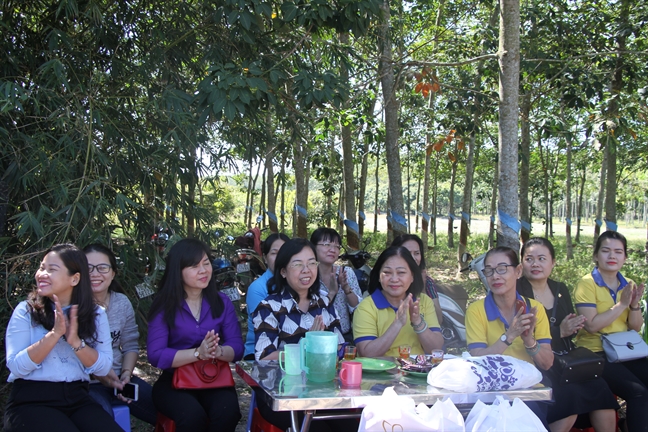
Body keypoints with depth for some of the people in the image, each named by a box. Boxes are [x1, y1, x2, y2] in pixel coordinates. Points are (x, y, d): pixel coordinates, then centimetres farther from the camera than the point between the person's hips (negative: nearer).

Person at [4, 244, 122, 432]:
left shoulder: (95, 314, 7)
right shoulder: (26, 310, 1)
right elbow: (16, 366, -10)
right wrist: (54, 334, -18)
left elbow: (104, 367, -2)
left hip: (77, 398, 3)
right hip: (31, 400, -2)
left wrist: (75, 341, -16)